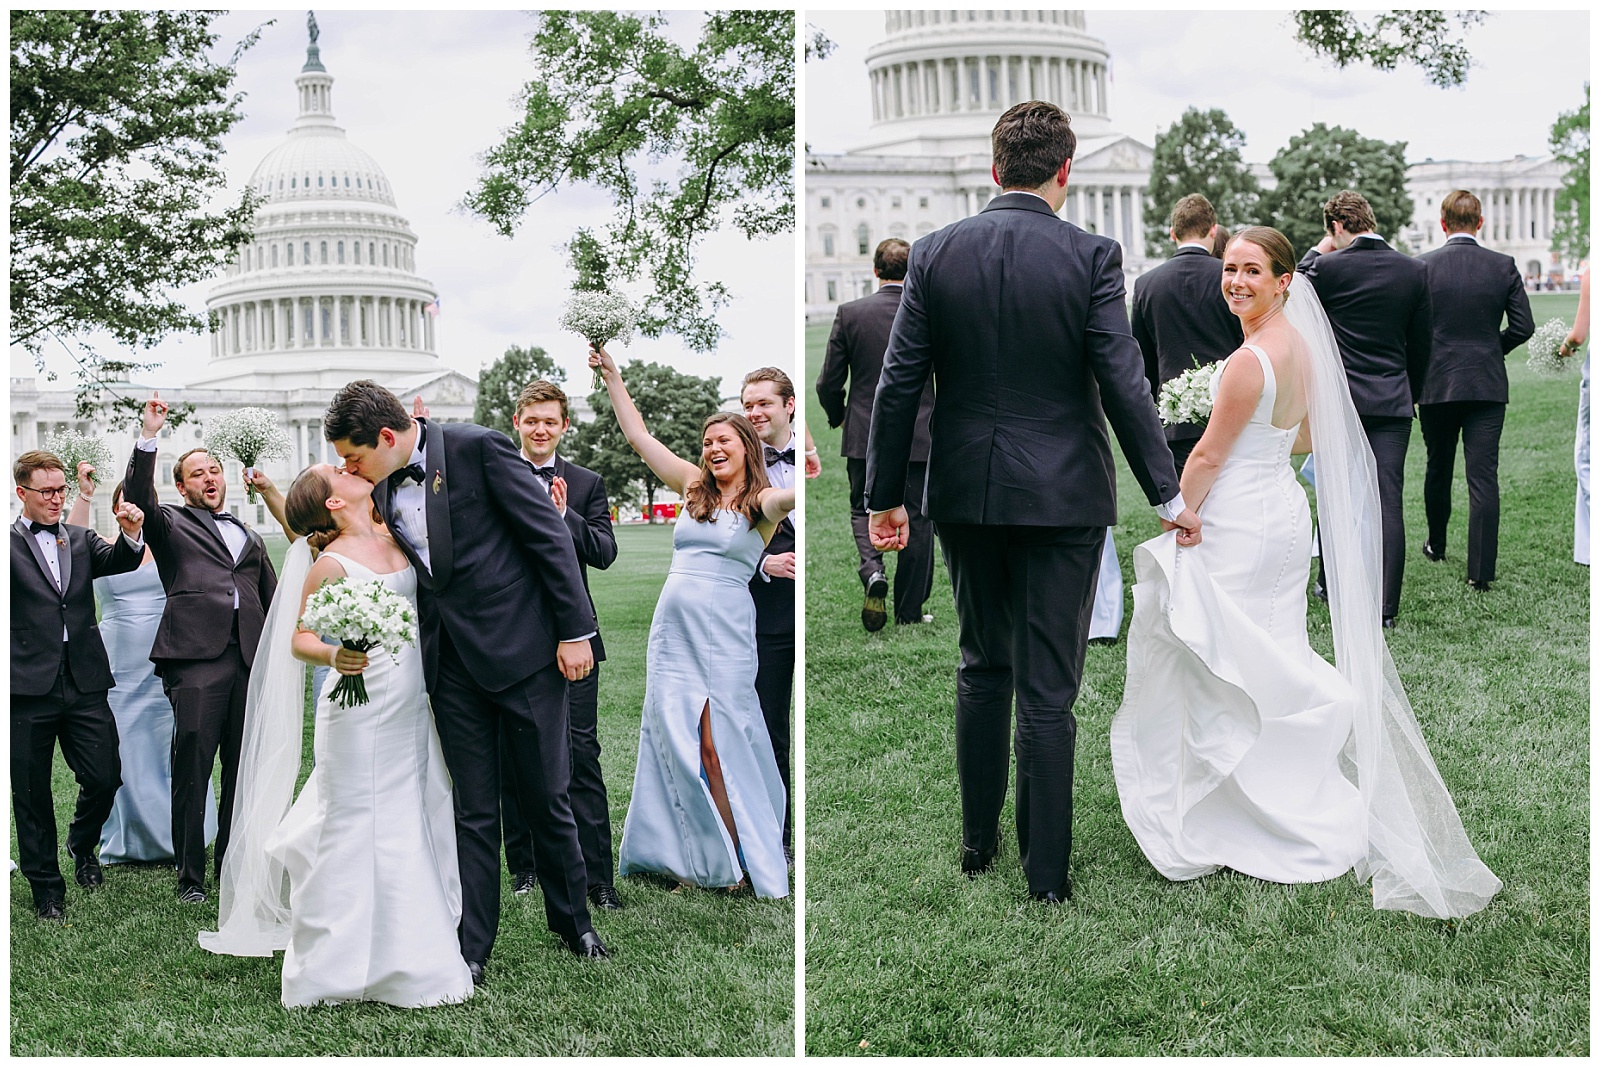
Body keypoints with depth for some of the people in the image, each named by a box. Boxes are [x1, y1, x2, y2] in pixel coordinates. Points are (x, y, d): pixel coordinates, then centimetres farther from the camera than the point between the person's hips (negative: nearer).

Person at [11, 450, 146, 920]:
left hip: (85, 683, 3)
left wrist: (131, 534, -24)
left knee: (105, 779, 2)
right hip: (28, 689, -3)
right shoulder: (9, 543, 0)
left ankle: (82, 846, 33)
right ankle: (46, 885, 22)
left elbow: (120, 561, -4)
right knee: (32, 793, 7)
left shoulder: (81, 540, 12)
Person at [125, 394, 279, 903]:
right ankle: (190, 875, 3)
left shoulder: (250, 536, 25)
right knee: (192, 767, -5)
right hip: (196, 657, -4)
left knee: (243, 768, 6)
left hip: (249, 660, 4)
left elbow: (273, 600, 23)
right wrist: (147, 438, -18)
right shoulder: (171, 524, 12)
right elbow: (138, 497, -8)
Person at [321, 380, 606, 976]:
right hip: (454, 664, 5)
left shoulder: (478, 448, -11)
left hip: (523, 647, -5)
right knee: (473, 810, 7)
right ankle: (473, 948, 14)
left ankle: (572, 921, 26)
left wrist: (575, 630, -12)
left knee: (546, 799, 6)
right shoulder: (381, 488, 8)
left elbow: (550, 535, -10)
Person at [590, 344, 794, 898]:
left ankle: (737, 859, 4)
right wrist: (611, 374, 16)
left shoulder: (762, 503, -1)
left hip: (724, 635, -5)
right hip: (671, 631, 5)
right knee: (676, 745, 4)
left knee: (716, 748, -6)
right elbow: (638, 436, 18)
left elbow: (791, 496, -25)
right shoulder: (694, 488, 14)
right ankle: (693, 857, 12)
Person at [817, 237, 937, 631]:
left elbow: (828, 383, -2)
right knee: (917, 520, 11)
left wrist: (838, 417, 18)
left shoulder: (849, 314, -5)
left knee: (863, 511, 15)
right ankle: (909, 611, 15)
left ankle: (872, 571, -13)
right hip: (921, 437, 0)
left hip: (865, 436, 0)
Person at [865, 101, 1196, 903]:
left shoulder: (934, 253, -2)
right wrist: (1168, 496, -3)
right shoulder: (1090, 258, -9)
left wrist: (883, 496, 6)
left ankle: (977, 841, 28)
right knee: (1048, 688, 3)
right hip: (1061, 497, -3)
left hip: (965, 493, 3)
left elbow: (899, 385, -2)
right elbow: (1124, 385, -11)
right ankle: (1046, 873, 9)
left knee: (982, 666, 20)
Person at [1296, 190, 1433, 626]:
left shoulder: (1327, 268, -9)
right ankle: (1386, 606, -1)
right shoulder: (1414, 270, 2)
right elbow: (1422, 342, 10)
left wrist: (1316, 251, 12)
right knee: (1389, 503, 0)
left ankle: (1332, 583, 26)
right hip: (1393, 402, 2)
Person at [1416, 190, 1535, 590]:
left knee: (1438, 468, 19)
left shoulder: (1422, 267, -6)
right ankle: (1480, 572, -6)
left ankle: (1436, 545, 38)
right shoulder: (1504, 267, -3)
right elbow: (1523, 326, -2)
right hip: (1488, 385, 0)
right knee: (1484, 476, -2)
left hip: (1436, 384, 0)